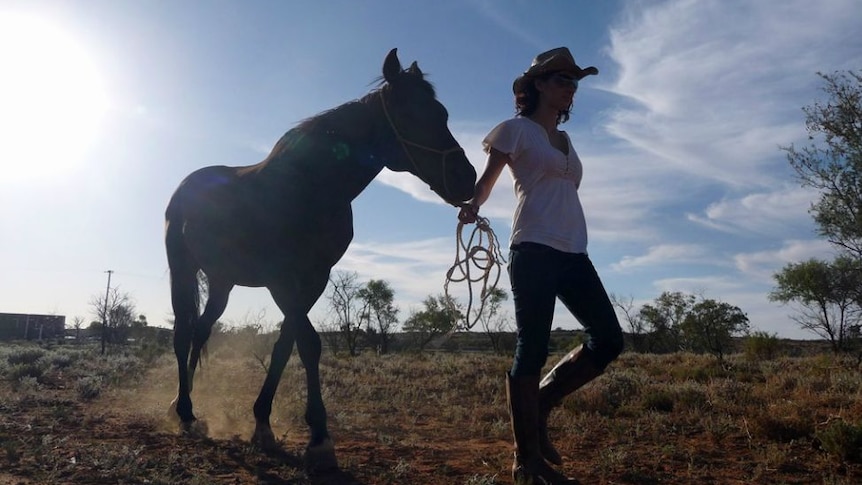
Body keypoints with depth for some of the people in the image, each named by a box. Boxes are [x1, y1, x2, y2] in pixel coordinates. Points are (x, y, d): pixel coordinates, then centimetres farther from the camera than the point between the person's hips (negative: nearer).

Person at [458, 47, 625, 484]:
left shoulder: (565, 140, 23)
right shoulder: (517, 130, 4)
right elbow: (486, 179, 3)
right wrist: (472, 207, -17)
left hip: (574, 253, 8)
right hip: (534, 251, -8)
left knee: (608, 341, 2)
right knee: (532, 350, -6)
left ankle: (538, 406, 18)